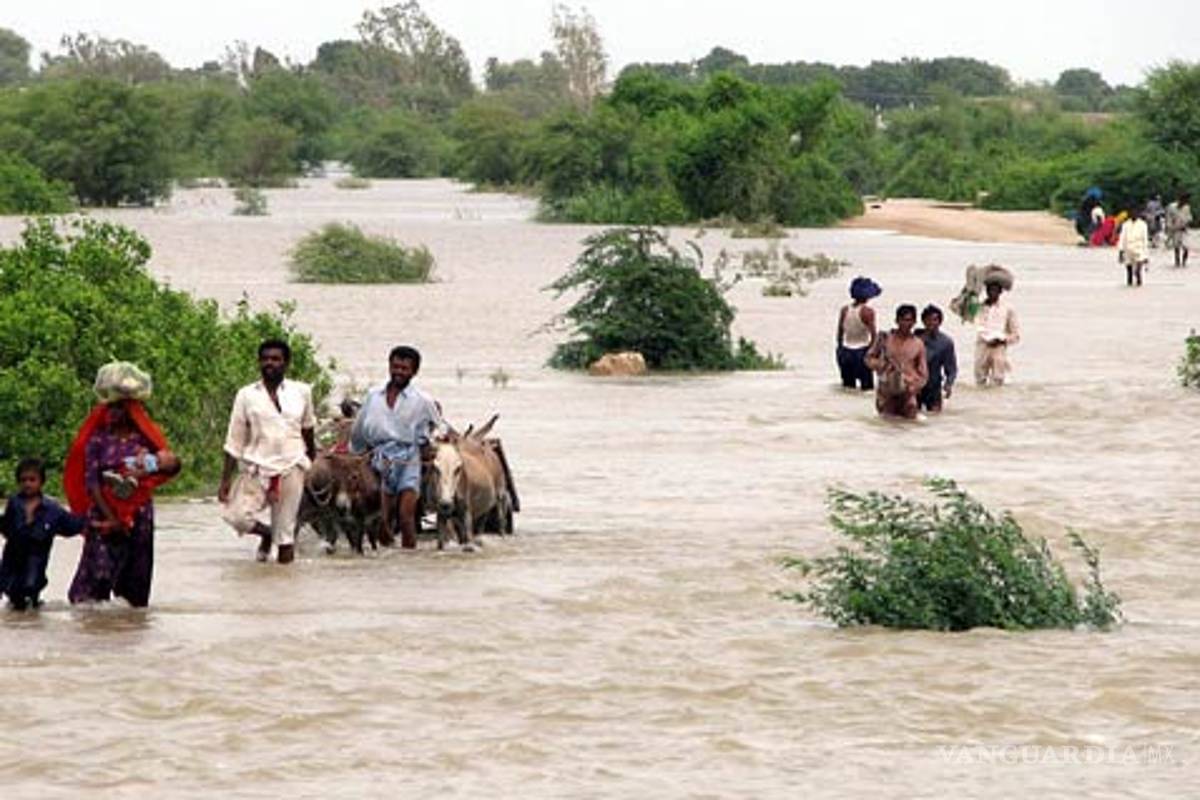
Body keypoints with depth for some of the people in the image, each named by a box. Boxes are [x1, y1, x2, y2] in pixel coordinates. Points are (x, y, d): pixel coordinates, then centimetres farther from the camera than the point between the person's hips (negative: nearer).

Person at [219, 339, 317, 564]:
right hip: (257, 468, 0)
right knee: (237, 516, -13)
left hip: (291, 467, 0)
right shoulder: (246, 395, 2)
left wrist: (313, 459, 33)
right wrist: (226, 480, -2)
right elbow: (235, 442, 2)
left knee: (286, 526, -2)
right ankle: (266, 533, 17)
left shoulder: (301, 392, 6)